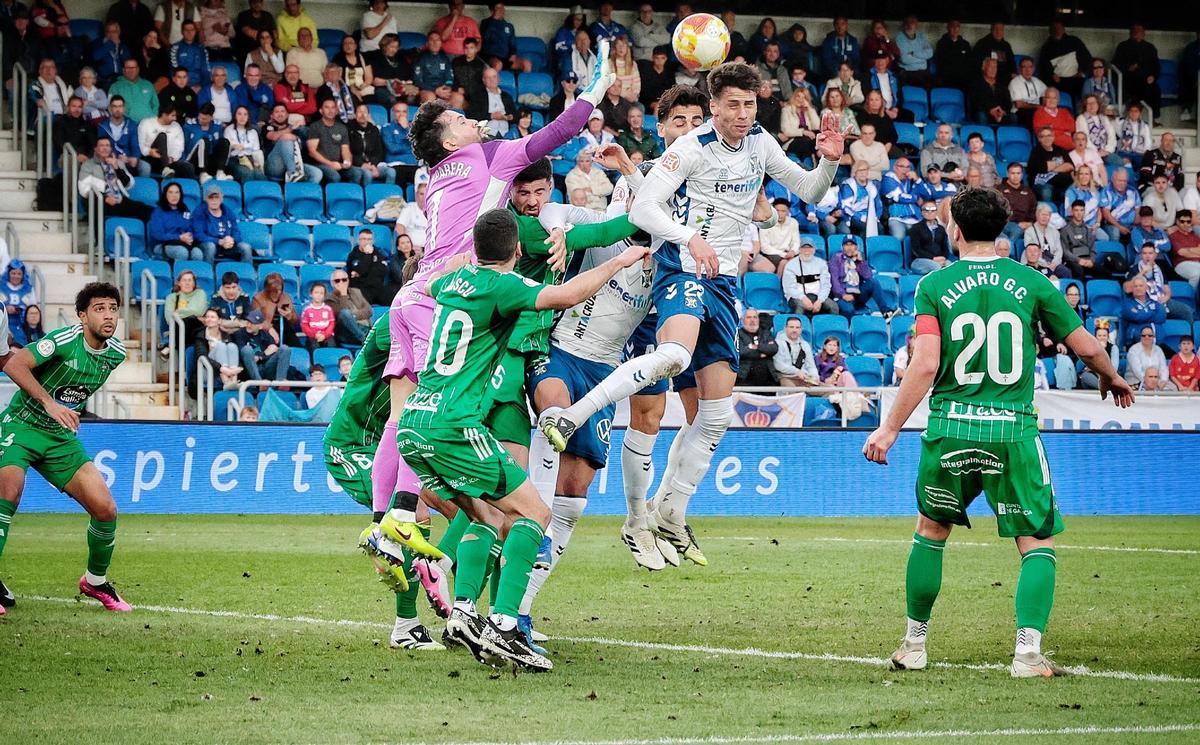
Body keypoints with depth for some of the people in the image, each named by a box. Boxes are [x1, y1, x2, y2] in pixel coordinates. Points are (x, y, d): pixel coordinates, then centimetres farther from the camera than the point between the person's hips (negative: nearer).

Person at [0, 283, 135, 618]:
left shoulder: (116, 353, 1)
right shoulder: (64, 340, -20)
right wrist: (48, 402, -35)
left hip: (61, 438, 6)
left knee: (105, 509, -3)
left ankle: (95, 581, 22)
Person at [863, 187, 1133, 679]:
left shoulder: (934, 285, 0)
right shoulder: (1031, 282, 3)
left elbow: (925, 366, -9)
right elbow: (1085, 347, 8)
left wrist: (890, 428, -4)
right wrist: (1112, 379, 29)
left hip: (949, 430, 1)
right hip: (1013, 431, -1)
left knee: (931, 532, 21)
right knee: (1037, 545, 4)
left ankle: (914, 645, 27)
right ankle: (1028, 651, -12)